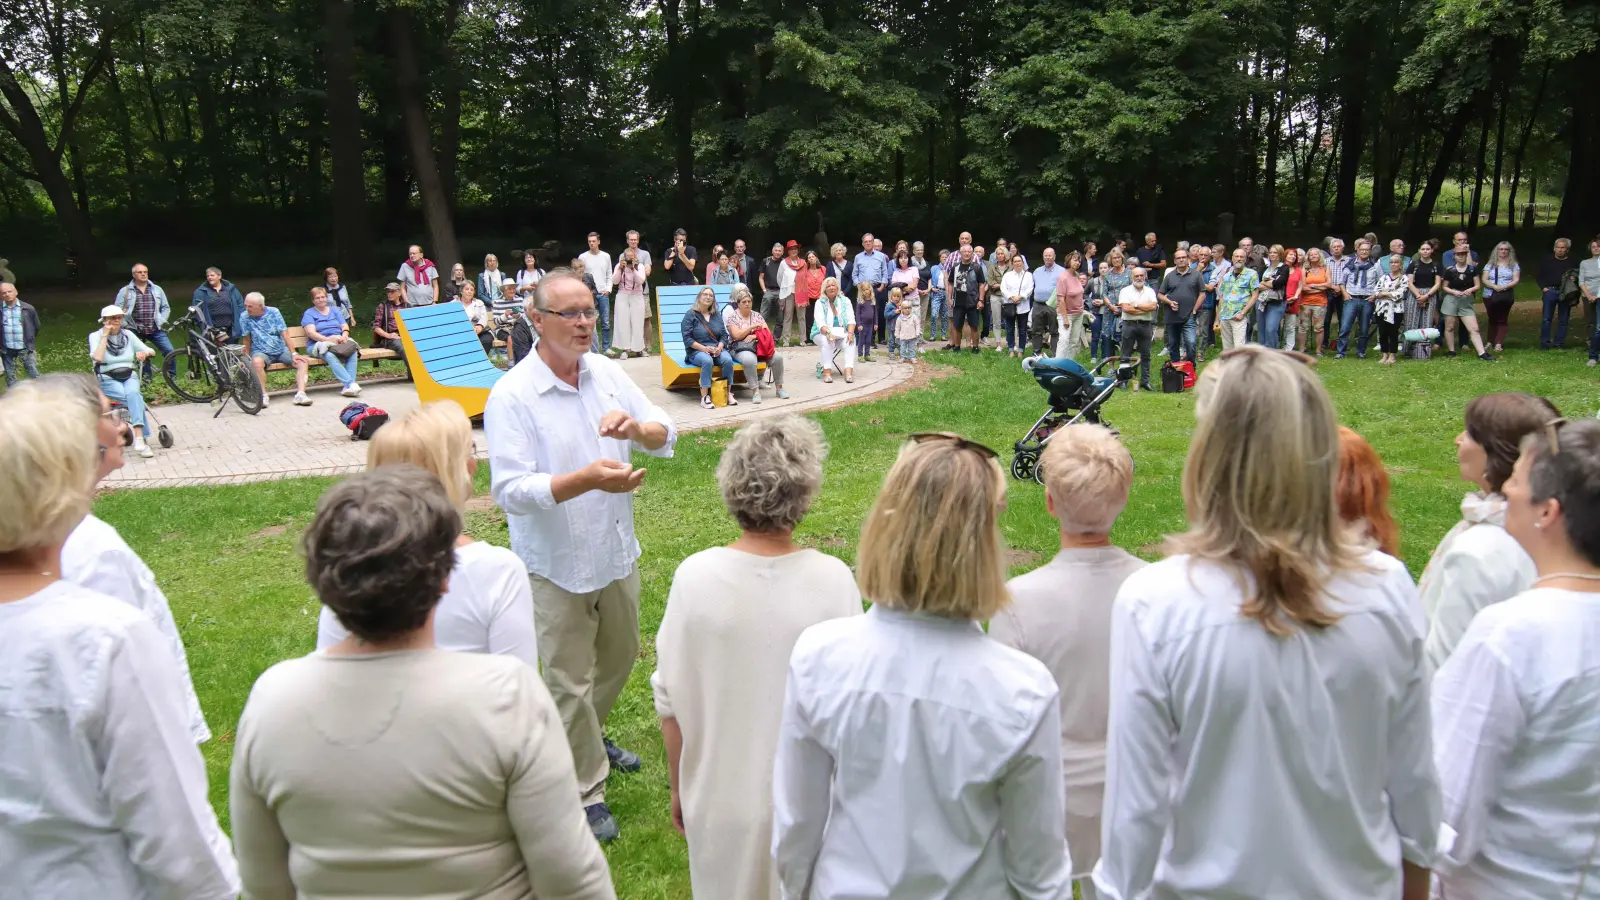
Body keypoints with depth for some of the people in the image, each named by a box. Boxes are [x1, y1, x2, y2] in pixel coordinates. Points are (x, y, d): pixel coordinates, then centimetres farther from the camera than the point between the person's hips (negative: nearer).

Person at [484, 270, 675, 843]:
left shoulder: (608, 373, 0)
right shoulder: (512, 395, -17)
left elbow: (666, 437, 2)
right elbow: (510, 490, -24)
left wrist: (635, 427, -21)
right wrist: (587, 480, -39)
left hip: (617, 553, 6)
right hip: (557, 565, -6)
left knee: (619, 656, 24)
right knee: (570, 681, 7)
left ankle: (588, 737, 51)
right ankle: (585, 790, 25)